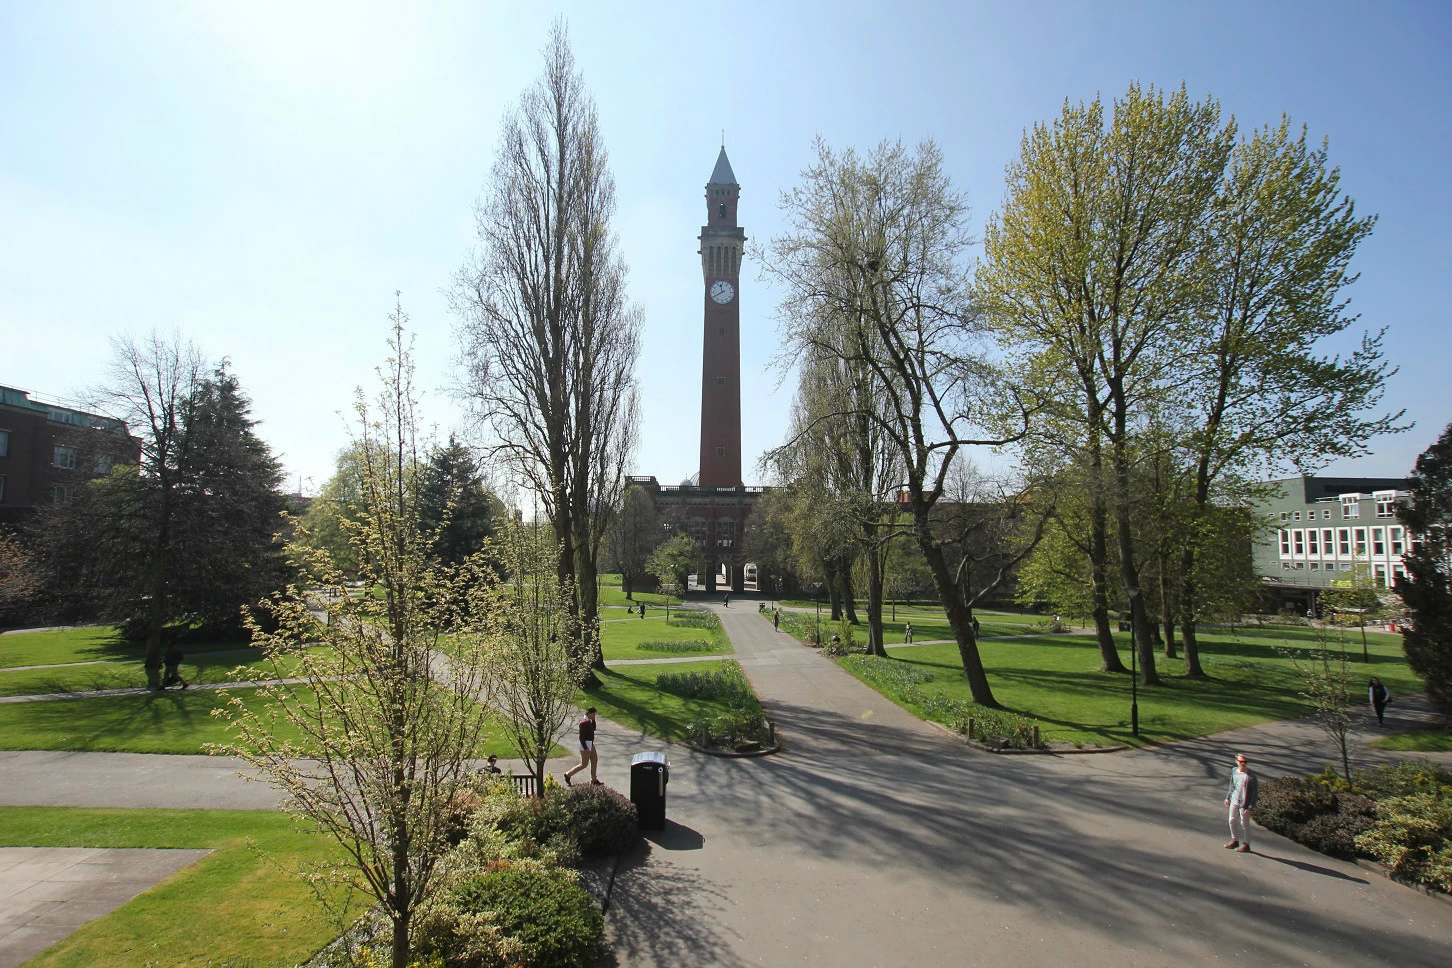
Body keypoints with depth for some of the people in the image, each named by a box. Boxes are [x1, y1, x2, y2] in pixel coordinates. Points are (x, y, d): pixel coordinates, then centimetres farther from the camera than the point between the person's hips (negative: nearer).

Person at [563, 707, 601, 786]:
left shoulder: (588, 720, 6)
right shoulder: (584, 722, -23)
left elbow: (593, 728, 18)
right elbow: (581, 737, -23)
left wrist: (593, 720, 3)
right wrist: (585, 748, -23)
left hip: (590, 744, 10)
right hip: (585, 744, -10)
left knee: (595, 760, 14)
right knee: (584, 764, 0)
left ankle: (593, 780, 23)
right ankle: (568, 774, 12)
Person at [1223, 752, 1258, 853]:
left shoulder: (1250, 776, -18)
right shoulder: (1234, 771, 2)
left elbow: (1254, 793, -15)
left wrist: (1250, 807, -17)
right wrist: (1228, 797, 20)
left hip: (1244, 803, -6)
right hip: (1234, 801, 6)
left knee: (1244, 823, 4)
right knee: (1232, 821, 15)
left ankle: (1246, 845, 19)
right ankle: (1235, 840, 31)